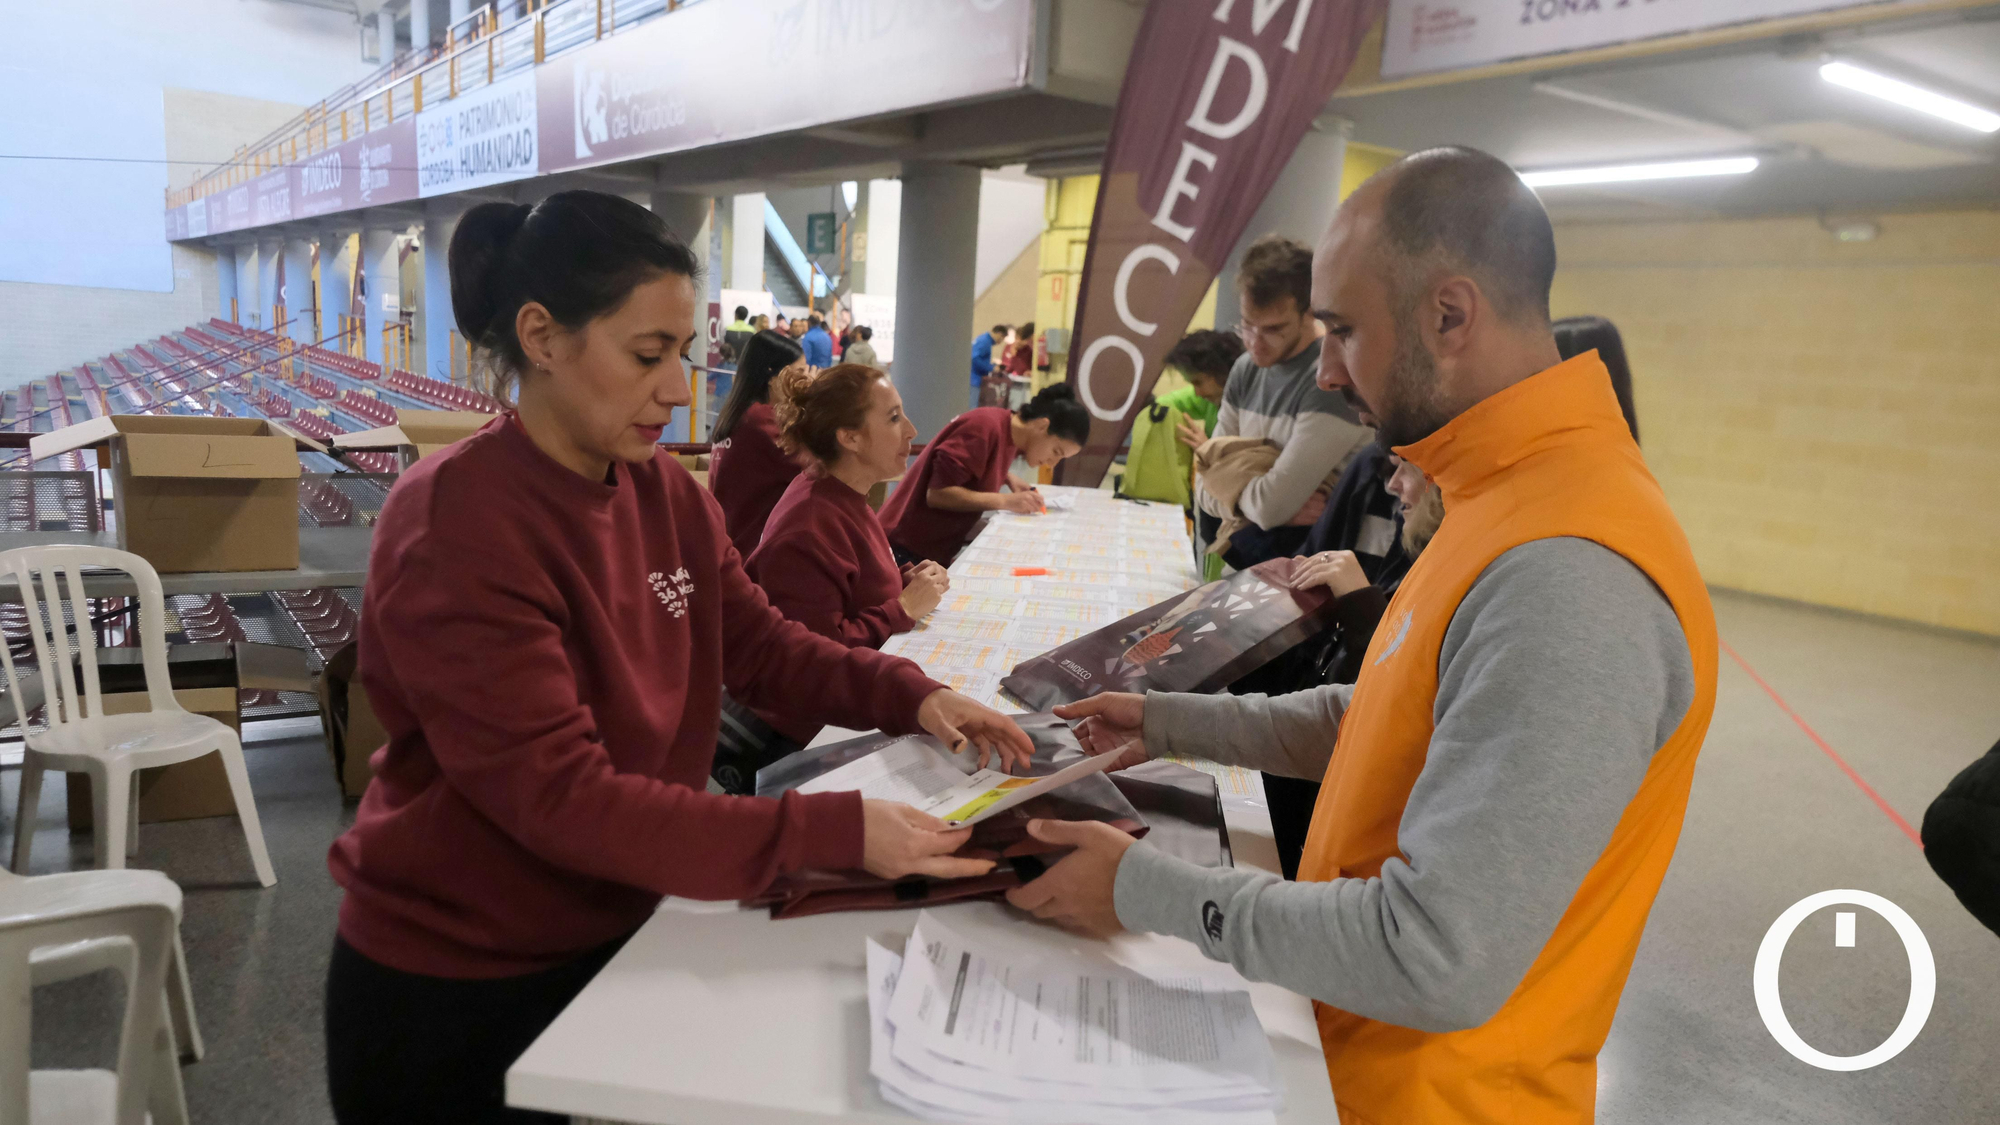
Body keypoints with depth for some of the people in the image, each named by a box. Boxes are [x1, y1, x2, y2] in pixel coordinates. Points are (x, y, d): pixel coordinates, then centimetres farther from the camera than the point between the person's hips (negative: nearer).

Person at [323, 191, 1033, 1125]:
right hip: (453, 995, -6)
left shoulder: (667, 495, -3)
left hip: (612, 939, 6)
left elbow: (760, 645, 6)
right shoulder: (456, 526, -26)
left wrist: (909, 696, -11)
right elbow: (559, 798, -31)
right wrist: (836, 833, -34)